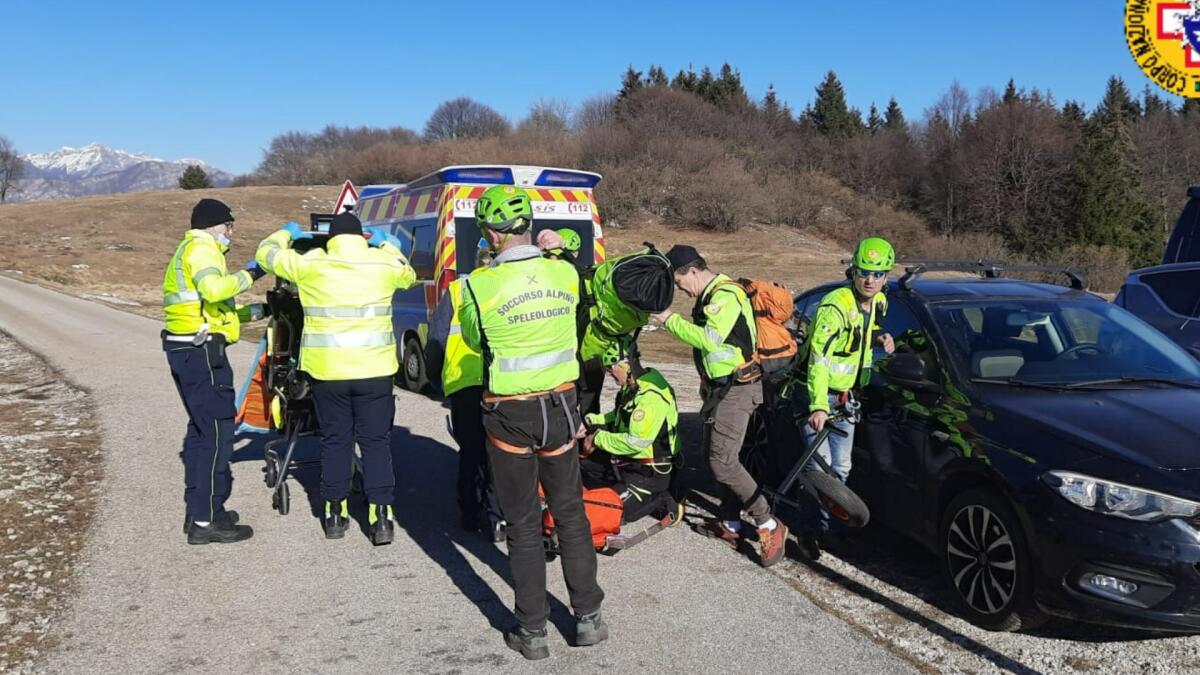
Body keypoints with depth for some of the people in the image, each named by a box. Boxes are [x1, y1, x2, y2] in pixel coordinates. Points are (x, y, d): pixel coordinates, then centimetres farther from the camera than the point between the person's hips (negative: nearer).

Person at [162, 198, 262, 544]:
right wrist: (248, 275, -16)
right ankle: (207, 521, -6)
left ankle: (197, 511, 24)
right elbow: (214, 289, -29)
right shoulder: (201, 248, -8)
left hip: (186, 351, 11)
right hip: (201, 351, -11)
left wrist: (255, 311, 20)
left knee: (200, 430, 17)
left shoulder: (190, 251, 25)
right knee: (217, 432, -9)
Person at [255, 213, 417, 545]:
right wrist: (387, 243, 34)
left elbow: (266, 253, 15)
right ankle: (380, 516, 3)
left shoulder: (309, 264, -2)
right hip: (374, 369, 0)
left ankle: (335, 512, 21)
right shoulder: (384, 264, 0)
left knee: (334, 441, 13)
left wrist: (287, 233, 33)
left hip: (326, 369, 1)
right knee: (376, 442, 6)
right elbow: (409, 275, 23)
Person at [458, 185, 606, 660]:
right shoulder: (566, 273, -6)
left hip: (510, 415, -3)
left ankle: (532, 631, 19)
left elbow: (473, 341, 2)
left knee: (523, 525, 10)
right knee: (571, 514, 18)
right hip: (560, 407, 3)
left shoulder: (479, 286, -16)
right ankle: (588, 617, 27)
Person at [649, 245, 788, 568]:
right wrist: (708, 385, 19)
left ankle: (769, 525, -5)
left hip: (736, 390, -11)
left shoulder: (725, 295, -18)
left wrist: (671, 320, -20)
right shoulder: (711, 295, 15)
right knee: (714, 456, 14)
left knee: (723, 462, -13)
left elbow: (709, 339, -30)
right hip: (721, 387, 11)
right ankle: (730, 523, 24)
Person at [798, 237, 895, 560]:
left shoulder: (878, 302, 2)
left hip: (847, 397, 8)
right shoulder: (835, 306, -23)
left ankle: (823, 524, 23)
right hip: (820, 396, -8)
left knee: (840, 468, 10)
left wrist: (879, 336, -1)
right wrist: (818, 406, -37)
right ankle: (811, 530, 0)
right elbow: (819, 358, -29)